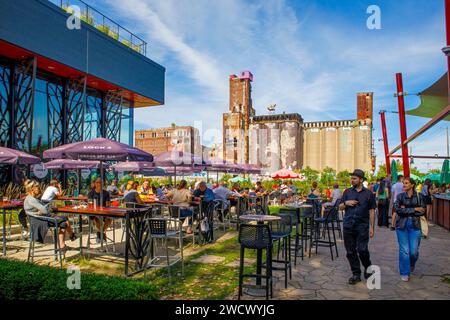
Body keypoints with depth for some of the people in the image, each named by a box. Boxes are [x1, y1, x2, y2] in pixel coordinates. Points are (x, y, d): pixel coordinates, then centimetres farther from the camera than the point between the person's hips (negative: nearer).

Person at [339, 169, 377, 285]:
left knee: (362, 250, -6)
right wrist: (346, 203, -7)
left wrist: (372, 227, -1)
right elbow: (340, 207, 14)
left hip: (362, 226, -3)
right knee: (351, 252, 6)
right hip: (348, 226, 3)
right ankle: (356, 274, 19)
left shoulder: (369, 194, 4)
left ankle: (368, 268, 24)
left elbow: (372, 211, 4)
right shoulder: (347, 192, 10)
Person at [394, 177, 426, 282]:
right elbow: (398, 209, -11)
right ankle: (404, 273, 15)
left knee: (414, 251, 1)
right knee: (404, 250, 0)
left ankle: (412, 264, 36)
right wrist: (414, 209, -13)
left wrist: (406, 210, -11)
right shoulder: (400, 196, 3)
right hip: (402, 225, 0)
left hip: (415, 225, 0)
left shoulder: (419, 196, 2)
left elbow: (423, 211, -7)